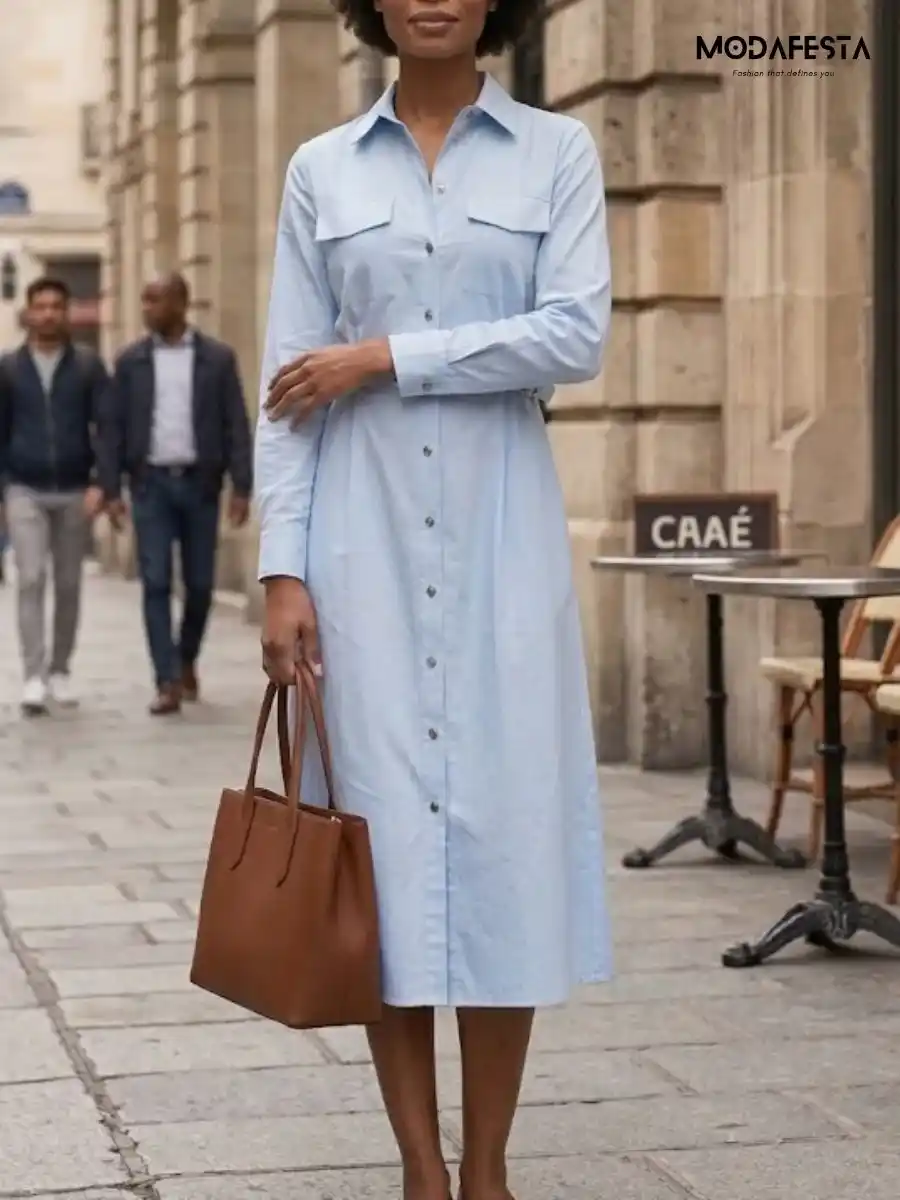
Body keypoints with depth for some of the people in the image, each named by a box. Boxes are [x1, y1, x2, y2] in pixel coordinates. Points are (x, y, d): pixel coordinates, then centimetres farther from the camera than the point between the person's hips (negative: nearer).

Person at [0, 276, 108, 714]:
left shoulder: (88, 365, 0)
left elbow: (105, 426, -4)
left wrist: (100, 483, -15)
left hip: (74, 491, 1)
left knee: (68, 585, 7)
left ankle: (60, 671, 19)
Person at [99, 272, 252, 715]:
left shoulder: (218, 358, 0)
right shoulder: (131, 360, 4)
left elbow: (236, 425, -1)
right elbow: (115, 427, 4)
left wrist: (241, 487, -8)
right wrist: (111, 489, -2)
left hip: (199, 482, 0)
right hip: (150, 483, 0)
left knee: (199, 583, 6)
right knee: (156, 583, -5)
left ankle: (187, 660, 30)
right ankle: (168, 681, -4)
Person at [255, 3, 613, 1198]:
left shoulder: (559, 153, 6)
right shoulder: (321, 171, 9)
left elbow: (577, 336, -8)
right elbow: (286, 388, 4)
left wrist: (385, 358, -11)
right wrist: (284, 570, -5)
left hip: (500, 536, -1)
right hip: (364, 540, 1)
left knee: (504, 822, 0)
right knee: (385, 823, 0)